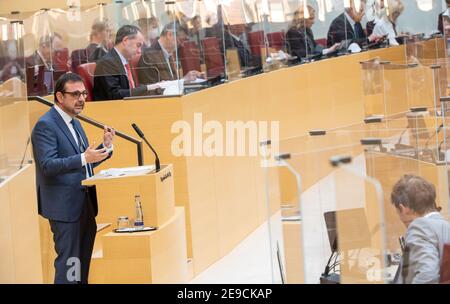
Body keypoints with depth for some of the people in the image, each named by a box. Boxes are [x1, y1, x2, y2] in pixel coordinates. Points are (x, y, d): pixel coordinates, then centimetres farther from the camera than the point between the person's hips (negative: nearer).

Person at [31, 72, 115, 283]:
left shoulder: (74, 123, 16)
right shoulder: (45, 125, -12)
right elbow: (48, 165, -22)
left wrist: (105, 146, 4)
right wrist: (83, 158, -33)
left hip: (85, 203, 9)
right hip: (65, 206, -9)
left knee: (84, 261, 12)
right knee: (69, 262, -8)